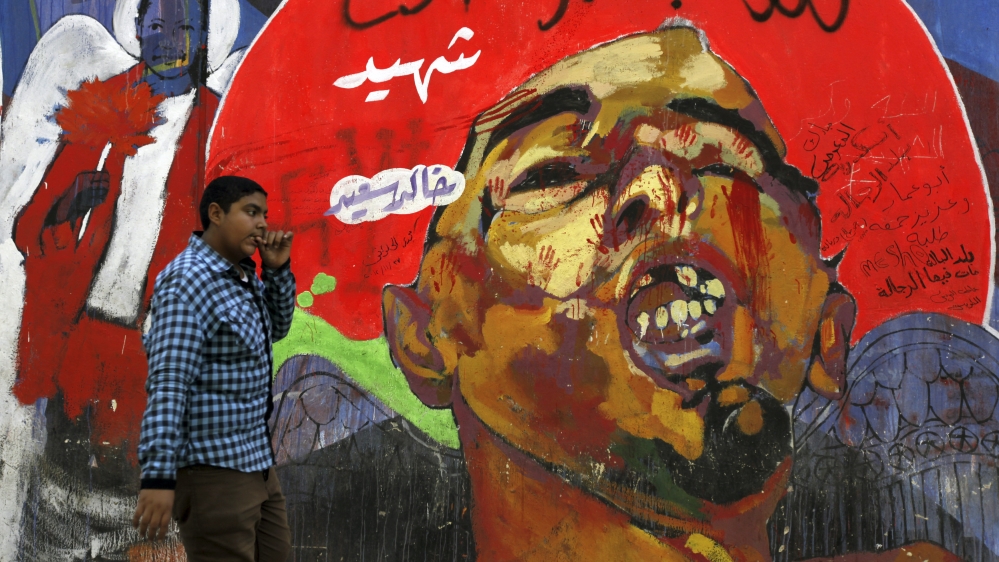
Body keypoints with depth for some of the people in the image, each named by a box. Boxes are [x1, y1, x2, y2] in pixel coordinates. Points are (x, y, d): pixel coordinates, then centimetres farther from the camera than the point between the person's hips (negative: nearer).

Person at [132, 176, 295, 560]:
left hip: (255, 462, 9)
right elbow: (168, 384, -23)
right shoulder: (188, 281, -16)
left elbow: (276, 328, 26)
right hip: (213, 471, -9)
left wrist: (278, 269, 7)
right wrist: (158, 475, -29)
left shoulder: (244, 276, 11)